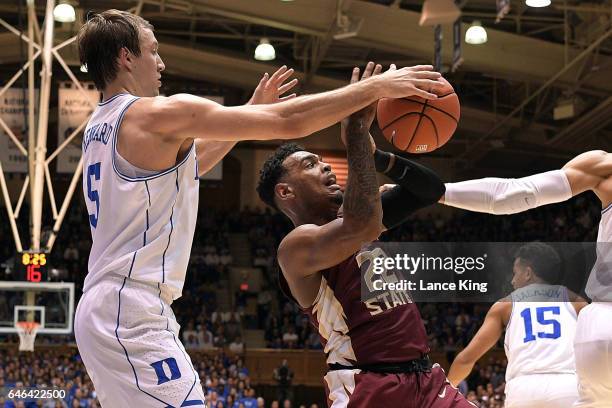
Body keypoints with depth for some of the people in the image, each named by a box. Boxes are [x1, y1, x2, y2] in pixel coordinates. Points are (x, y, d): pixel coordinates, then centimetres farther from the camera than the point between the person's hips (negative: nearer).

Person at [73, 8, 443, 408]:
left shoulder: (99, 126, 17)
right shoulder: (160, 113, -11)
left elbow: (183, 166, 31)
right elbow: (289, 121, -12)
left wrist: (254, 109, 33)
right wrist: (377, 86, -5)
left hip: (103, 310, 10)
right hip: (133, 311, -10)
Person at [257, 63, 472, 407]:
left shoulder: (350, 216, 14)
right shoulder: (298, 244, -11)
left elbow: (431, 191, 18)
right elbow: (362, 227, -31)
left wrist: (377, 156, -1)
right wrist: (357, 128, -23)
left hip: (424, 378, 8)